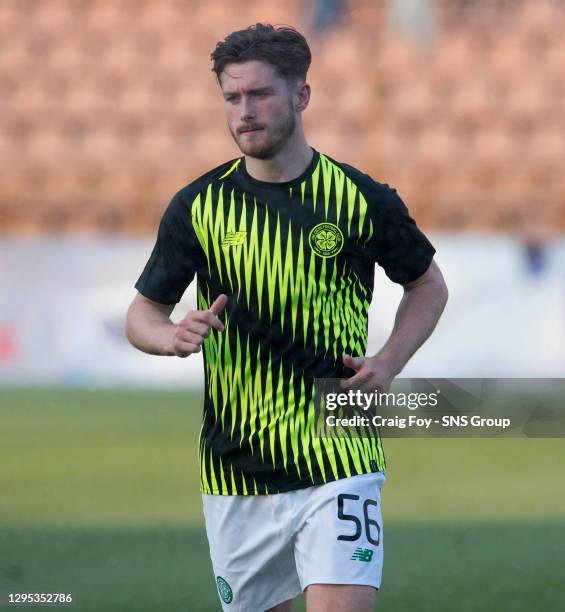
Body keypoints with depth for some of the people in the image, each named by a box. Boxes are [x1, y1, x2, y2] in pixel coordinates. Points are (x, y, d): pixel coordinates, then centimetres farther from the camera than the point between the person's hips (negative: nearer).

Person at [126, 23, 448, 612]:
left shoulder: (365, 199, -2)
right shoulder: (197, 205, 1)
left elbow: (428, 284, 15)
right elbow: (142, 313, 10)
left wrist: (387, 364, -1)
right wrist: (173, 336, -14)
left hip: (338, 459, -2)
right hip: (235, 469, 2)